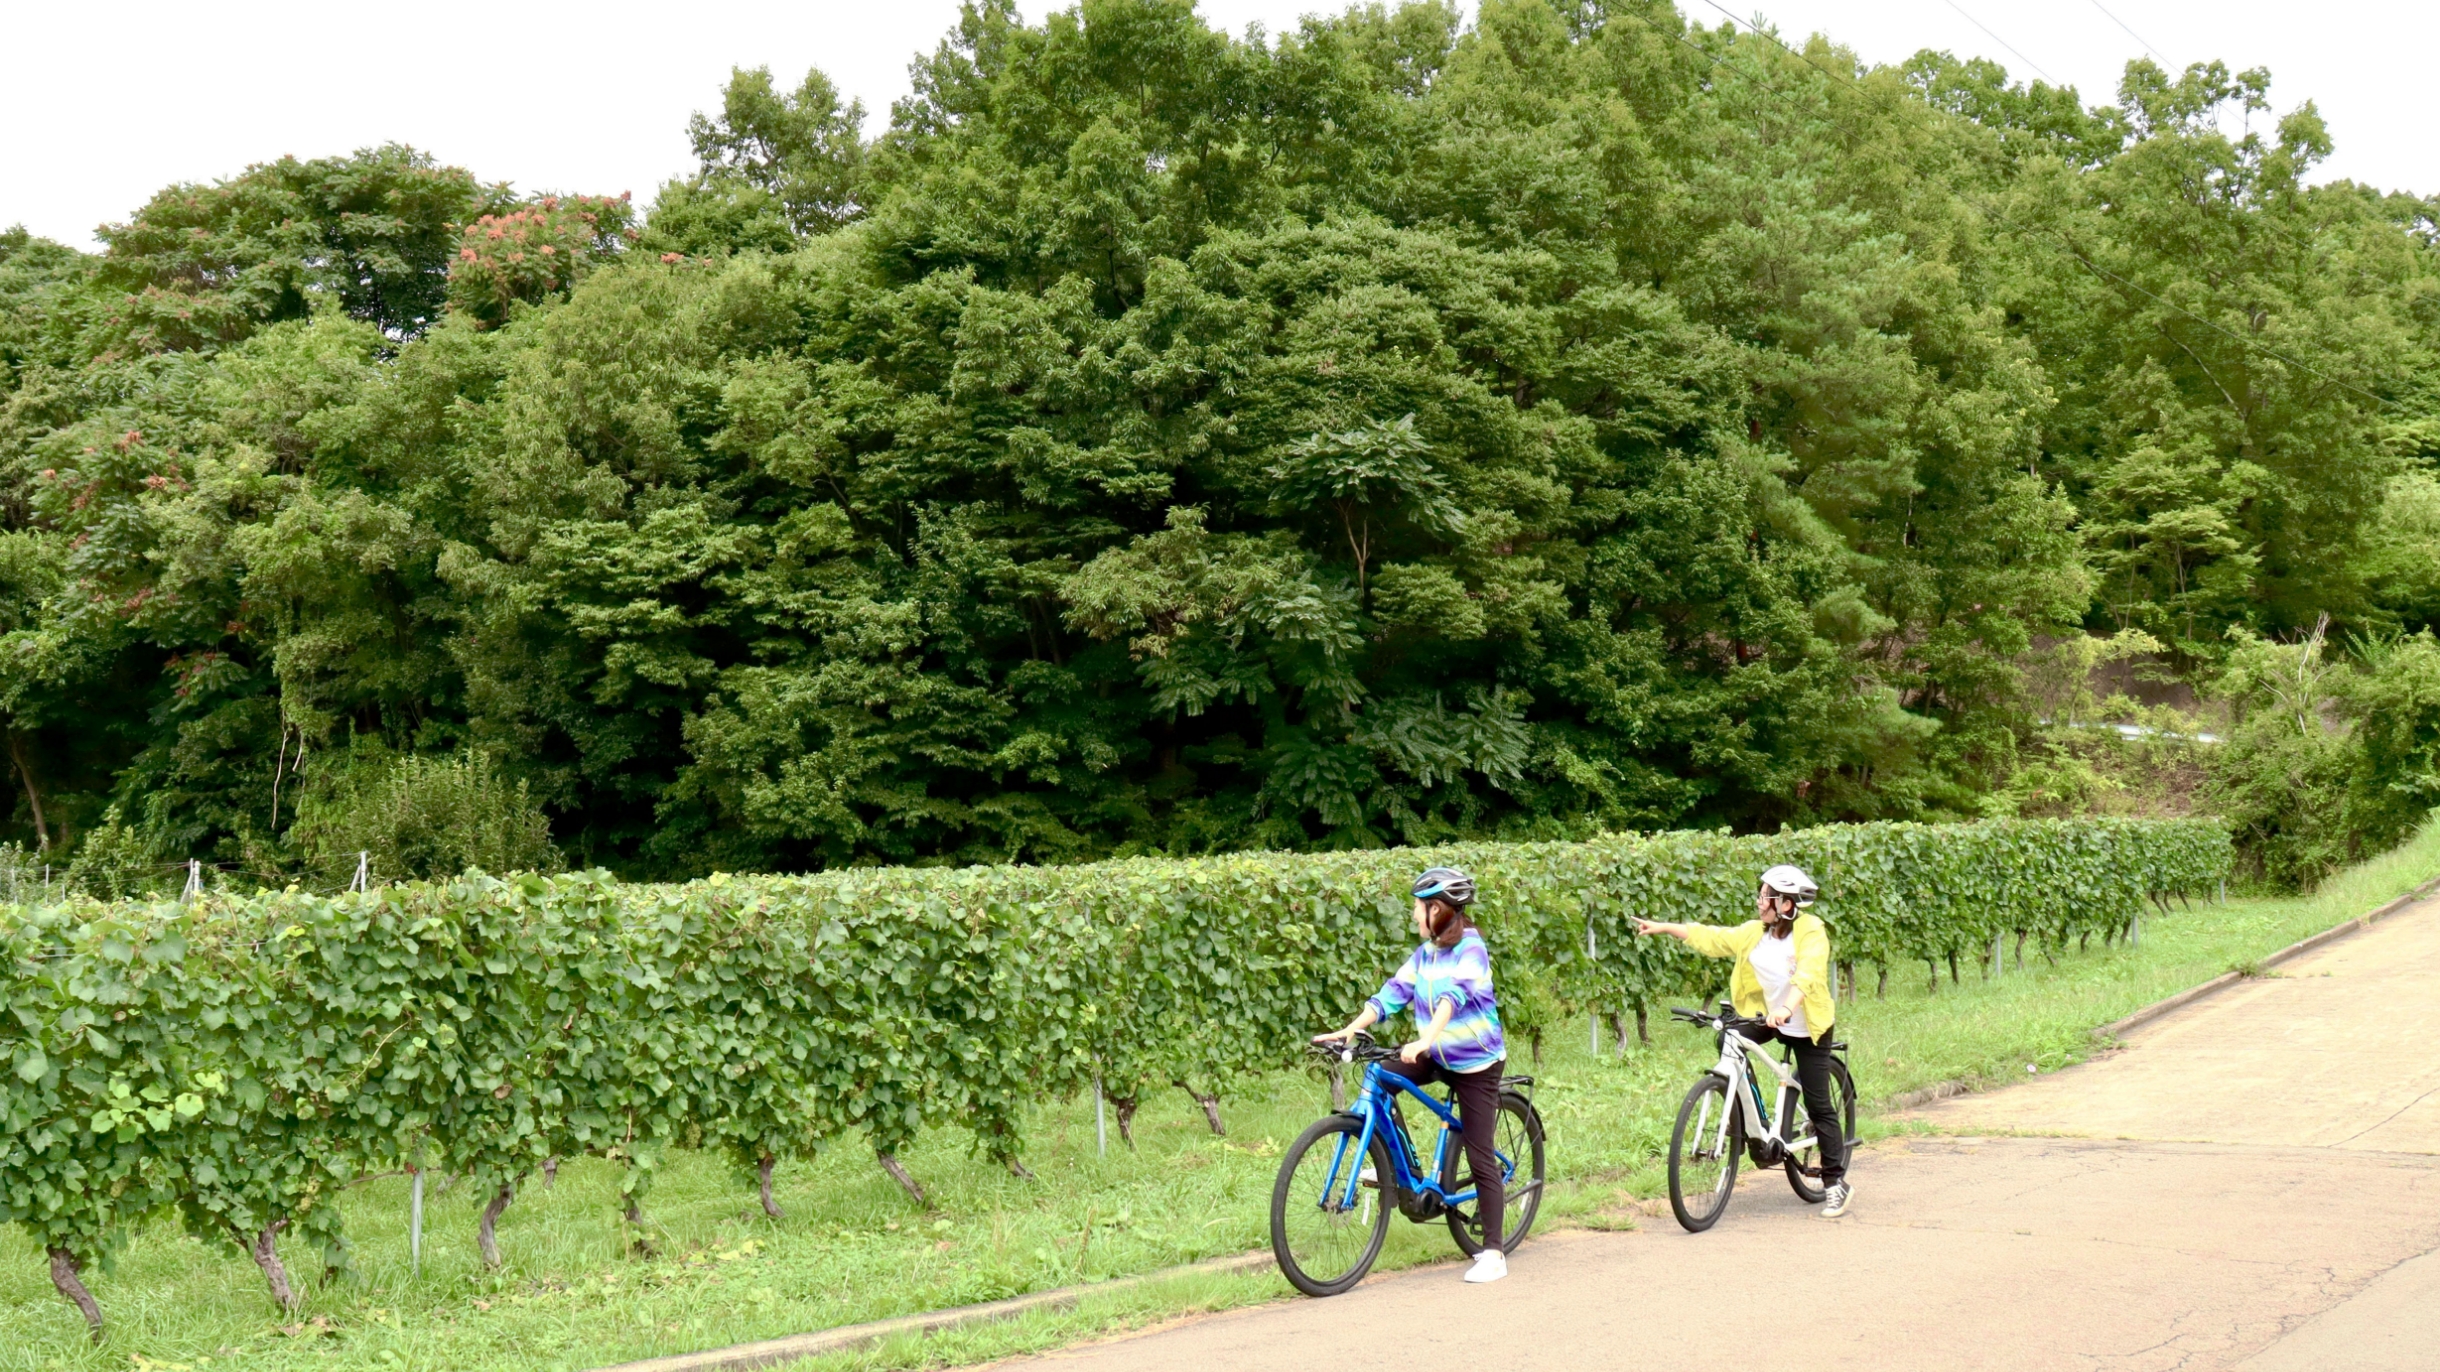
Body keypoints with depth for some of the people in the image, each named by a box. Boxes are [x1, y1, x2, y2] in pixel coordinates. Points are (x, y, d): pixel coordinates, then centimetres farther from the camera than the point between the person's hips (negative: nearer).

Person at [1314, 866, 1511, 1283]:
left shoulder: (1472, 950, -18)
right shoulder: (1425, 954, 5)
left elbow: (1453, 997, -34)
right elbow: (1392, 994, -3)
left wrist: (1425, 1041, -48)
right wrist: (1348, 1030, -15)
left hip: (1476, 1062, -7)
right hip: (1437, 1056, 7)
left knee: (1480, 1157, -6)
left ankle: (1493, 1253, 0)